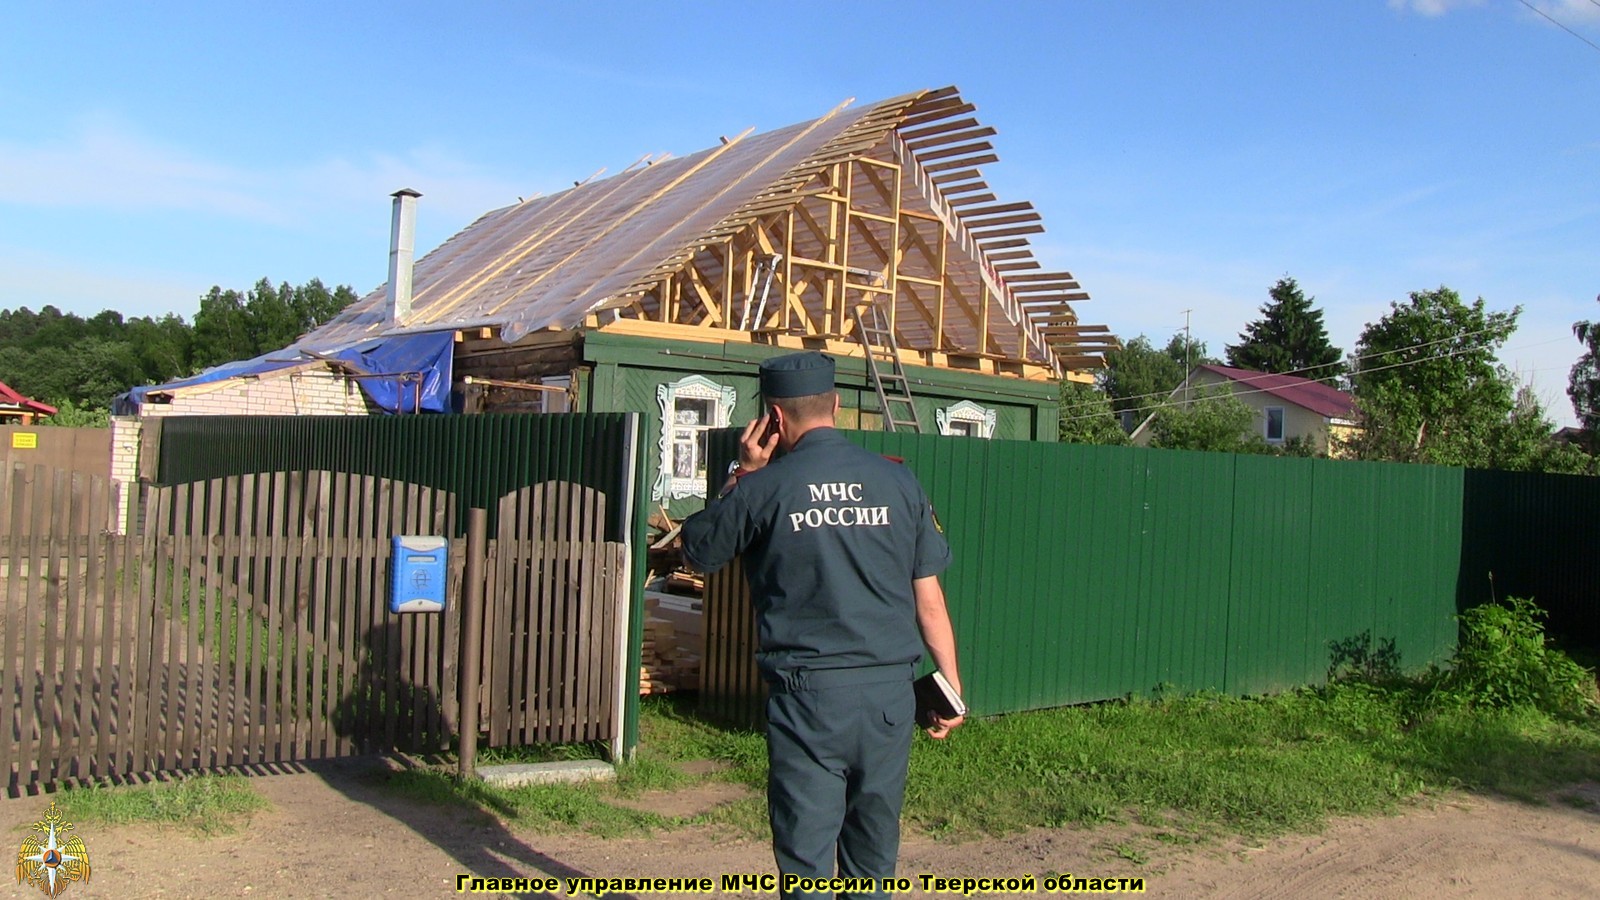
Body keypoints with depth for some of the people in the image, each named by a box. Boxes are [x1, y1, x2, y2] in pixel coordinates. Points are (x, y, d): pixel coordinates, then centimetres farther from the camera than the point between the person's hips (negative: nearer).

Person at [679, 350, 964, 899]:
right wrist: (951, 686, 12)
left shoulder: (763, 488, -6)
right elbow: (928, 598, 3)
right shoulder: (898, 481, 1)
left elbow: (696, 552, 10)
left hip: (807, 694, -3)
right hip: (889, 692, 3)